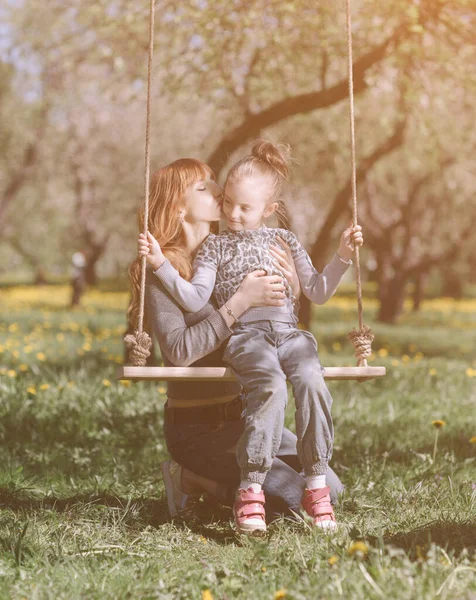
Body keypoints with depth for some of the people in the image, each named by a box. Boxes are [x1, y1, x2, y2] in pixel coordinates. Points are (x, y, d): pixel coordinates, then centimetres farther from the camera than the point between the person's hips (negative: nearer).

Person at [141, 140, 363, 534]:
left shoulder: (284, 241, 22)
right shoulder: (216, 246, 15)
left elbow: (318, 293, 21)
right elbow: (194, 300, 1)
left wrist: (343, 258, 11)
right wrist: (161, 264, -9)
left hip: (290, 333, 3)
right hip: (245, 335, -2)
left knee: (311, 380, -31)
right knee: (272, 387, -35)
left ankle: (317, 484, -21)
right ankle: (250, 490, -28)